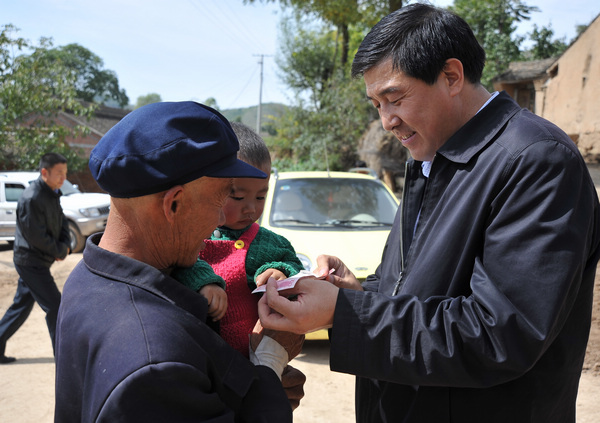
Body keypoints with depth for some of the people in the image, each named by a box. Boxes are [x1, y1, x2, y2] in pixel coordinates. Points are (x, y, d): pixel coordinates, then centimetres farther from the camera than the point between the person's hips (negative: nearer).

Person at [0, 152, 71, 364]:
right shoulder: (31, 199, -22)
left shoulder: (52, 194, 8)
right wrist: (60, 251, -11)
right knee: (54, 306, -4)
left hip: (33, 261, 9)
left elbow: (62, 221, 14)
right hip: (31, 261, -9)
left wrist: (65, 246, -4)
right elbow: (36, 236, -23)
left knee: (22, 305, 17)